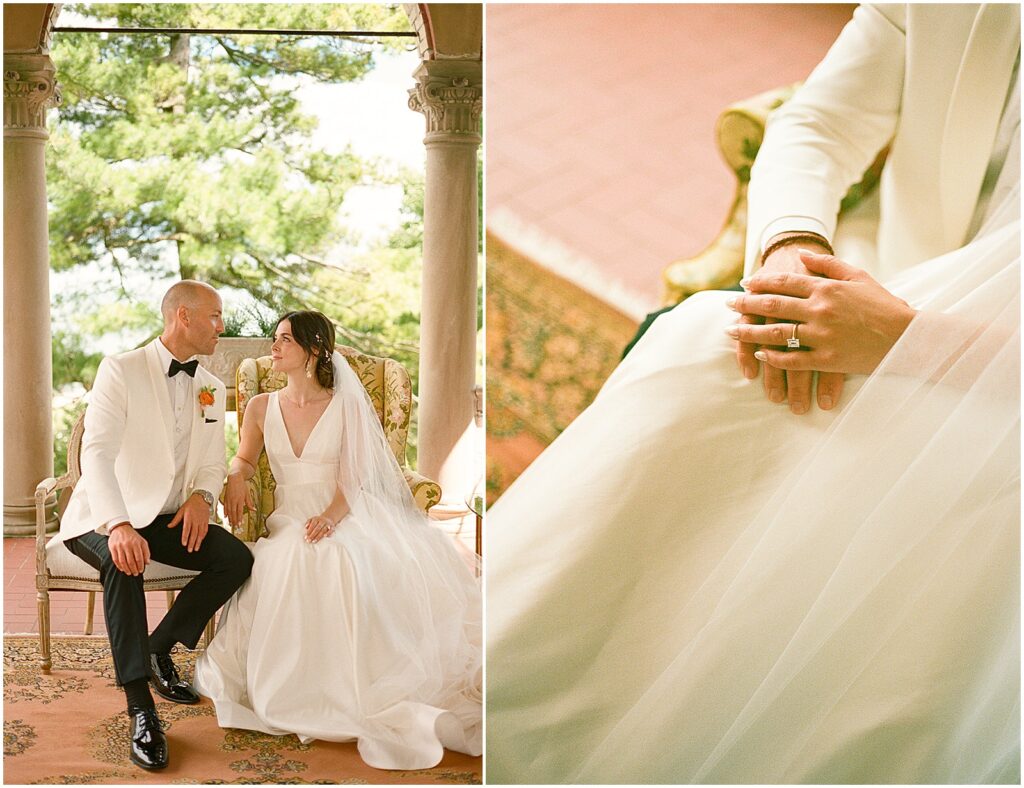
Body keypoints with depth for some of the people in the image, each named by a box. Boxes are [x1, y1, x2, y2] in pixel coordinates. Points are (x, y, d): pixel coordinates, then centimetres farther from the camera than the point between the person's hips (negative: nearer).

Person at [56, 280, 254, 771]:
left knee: (237, 559, -19)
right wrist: (119, 526, -40)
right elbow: (97, 452, -23)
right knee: (123, 562, -37)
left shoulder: (212, 390, 9)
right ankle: (141, 711, -33)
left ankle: (158, 651, 2)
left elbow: (213, 464, 14)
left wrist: (202, 495, -13)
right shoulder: (120, 371, -11)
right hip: (105, 519, -5)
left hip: (170, 519, 6)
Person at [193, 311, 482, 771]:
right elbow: (244, 459, 24)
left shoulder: (346, 406, 2)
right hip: (288, 523, 2)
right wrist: (235, 479, -1)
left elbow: (354, 479, -4)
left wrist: (330, 516, -24)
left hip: (342, 519, -2)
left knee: (344, 564, -36)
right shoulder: (262, 408, 12)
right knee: (293, 568, -32)